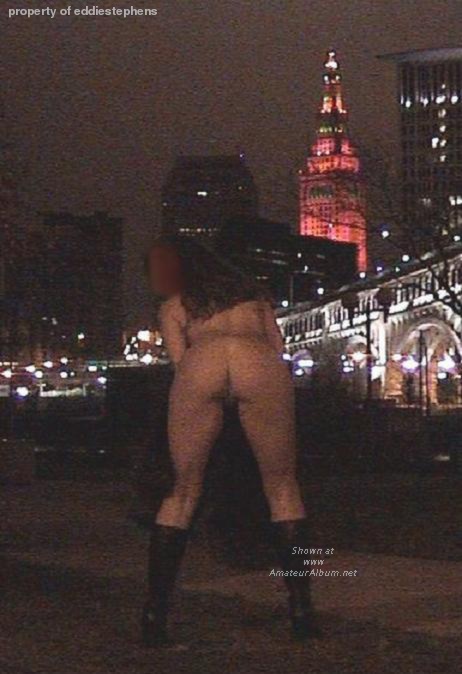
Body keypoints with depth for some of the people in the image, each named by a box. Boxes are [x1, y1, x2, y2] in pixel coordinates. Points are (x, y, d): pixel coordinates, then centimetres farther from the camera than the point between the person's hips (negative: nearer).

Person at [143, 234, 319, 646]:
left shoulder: (173, 307, 33)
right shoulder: (251, 290, 40)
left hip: (201, 365, 0)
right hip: (259, 362, 1)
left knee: (183, 493, 12)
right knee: (282, 489, 14)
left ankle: (155, 613, 7)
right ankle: (301, 608, 5)